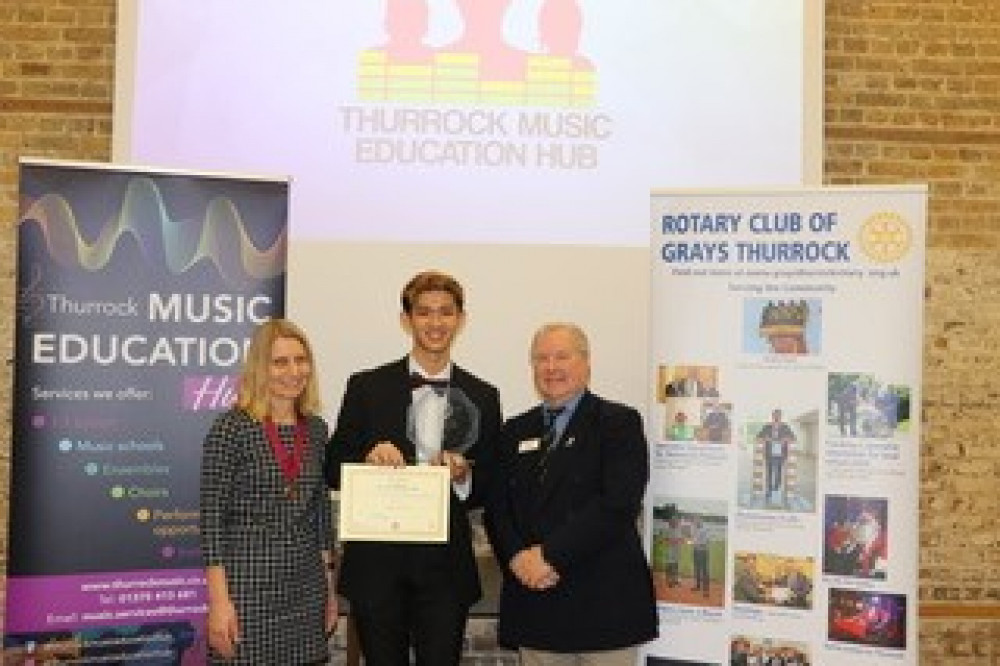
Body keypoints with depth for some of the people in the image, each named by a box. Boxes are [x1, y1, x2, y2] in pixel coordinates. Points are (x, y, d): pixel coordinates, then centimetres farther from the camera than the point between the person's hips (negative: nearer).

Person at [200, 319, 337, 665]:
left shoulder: (316, 429, 8)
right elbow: (211, 518, -10)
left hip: (307, 590, 5)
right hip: (247, 585, -5)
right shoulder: (230, 428, -9)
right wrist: (219, 601, -15)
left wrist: (329, 589, 14)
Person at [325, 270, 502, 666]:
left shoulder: (482, 397, 6)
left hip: (446, 563, 1)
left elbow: (490, 489, 9)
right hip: (378, 562, -1)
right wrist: (369, 458, -16)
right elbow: (333, 471, 4)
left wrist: (463, 475, -12)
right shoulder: (367, 387, 2)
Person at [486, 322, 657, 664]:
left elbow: (618, 504, -14)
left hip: (604, 601, -4)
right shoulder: (515, 431, 15)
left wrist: (551, 554, -16)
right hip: (533, 599, 4)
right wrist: (517, 556, -10)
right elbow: (496, 507, 9)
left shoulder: (619, 422, -2)